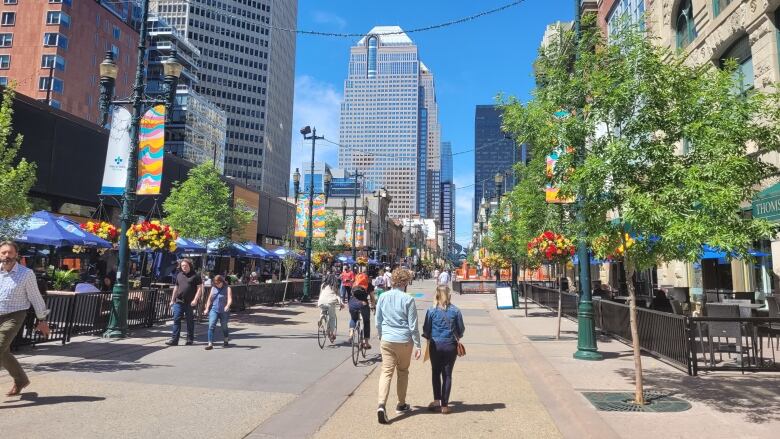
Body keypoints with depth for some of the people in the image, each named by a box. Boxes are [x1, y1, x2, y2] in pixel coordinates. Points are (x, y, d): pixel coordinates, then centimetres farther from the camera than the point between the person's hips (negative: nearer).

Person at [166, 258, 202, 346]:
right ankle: (174, 339, 0)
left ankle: (190, 339, 16)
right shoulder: (179, 275, 13)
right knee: (176, 319, -2)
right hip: (179, 301, 4)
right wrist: (172, 299, 15)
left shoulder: (195, 276, -3)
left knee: (190, 320, 6)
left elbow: (199, 288, -6)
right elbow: (176, 288, 19)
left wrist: (195, 299, -14)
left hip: (190, 302, -4)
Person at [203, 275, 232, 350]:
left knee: (224, 326, 12)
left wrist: (227, 306, -33)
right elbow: (210, 299, 18)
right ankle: (210, 343, -14)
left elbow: (230, 299, -15)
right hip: (214, 310, 2)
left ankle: (225, 340, 36)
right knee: (211, 325, -13)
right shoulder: (213, 288, 10)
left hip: (224, 311, -2)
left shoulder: (227, 289, -3)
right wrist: (207, 308, 10)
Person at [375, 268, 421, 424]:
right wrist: (417, 345, -1)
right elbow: (413, 326, -9)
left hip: (386, 341, 2)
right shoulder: (408, 299, -11)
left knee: (386, 372, 1)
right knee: (403, 372, 15)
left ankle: (381, 405, -16)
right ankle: (401, 405, 27)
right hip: (404, 341, -2)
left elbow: (378, 322, 9)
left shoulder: (383, 297, 1)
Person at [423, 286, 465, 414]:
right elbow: (461, 330, 2)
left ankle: (437, 401, 12)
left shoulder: (431, 311, -7)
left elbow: (426, 330, -2)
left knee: (436, 373, 16)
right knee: (447, 375, 8)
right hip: (450, 346, 1)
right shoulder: (455, 311, -5)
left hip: (435, 345, 0)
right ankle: (444, 405, 11)